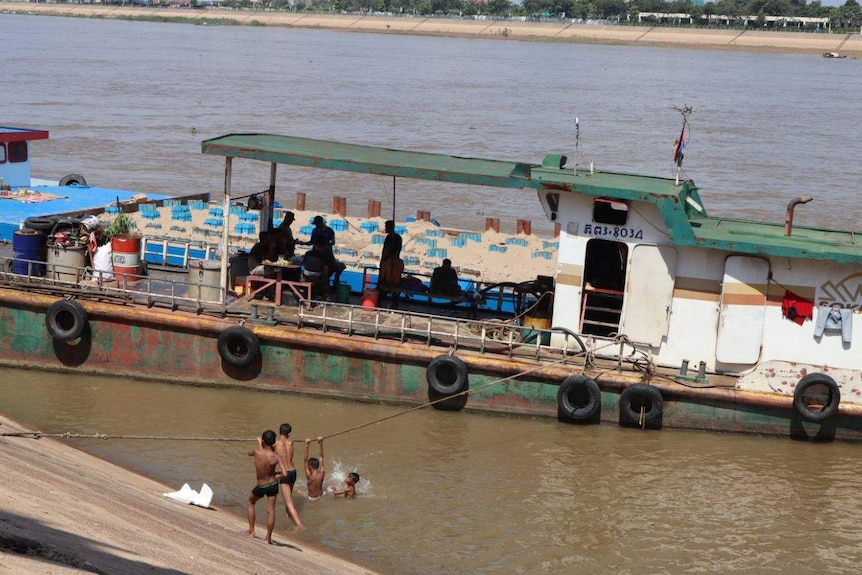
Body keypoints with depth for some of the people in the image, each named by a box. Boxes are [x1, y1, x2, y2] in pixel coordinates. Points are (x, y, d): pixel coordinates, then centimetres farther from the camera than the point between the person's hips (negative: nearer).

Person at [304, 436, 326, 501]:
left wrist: (307, 446, -41)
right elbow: (321, 457, -14)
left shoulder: (309, 476, -30)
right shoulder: (322, 473, -20)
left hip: (311, 497, -4)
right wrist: (321, 444, -20)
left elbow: (305, 460, -34)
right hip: (320, 495, 4)